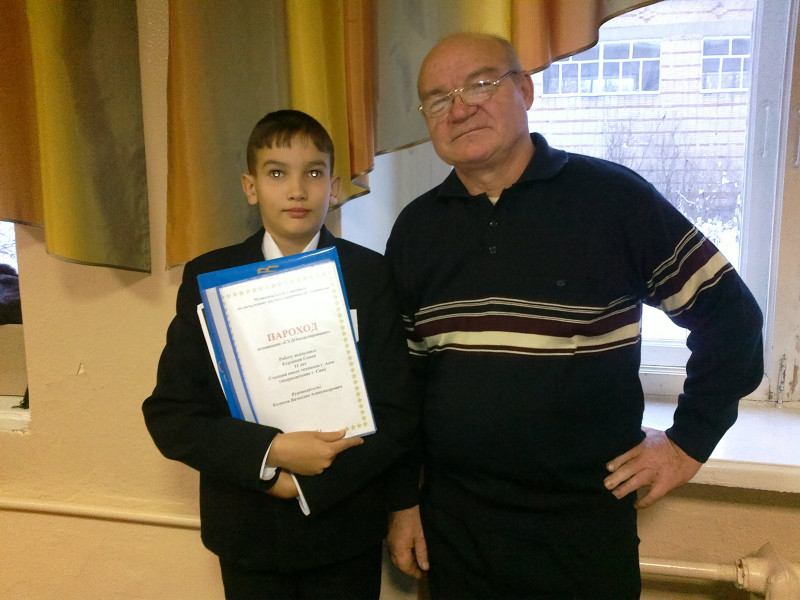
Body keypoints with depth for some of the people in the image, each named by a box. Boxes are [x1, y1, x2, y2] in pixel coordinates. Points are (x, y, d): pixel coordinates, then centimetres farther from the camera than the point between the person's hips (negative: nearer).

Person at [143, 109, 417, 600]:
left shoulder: (371, 274, -7)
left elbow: (396, 415, -9)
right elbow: (169, 414, -7)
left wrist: (302, 483, -16)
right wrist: (270, 453, -19)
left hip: (347, 529, 0)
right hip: (247, 535, 1)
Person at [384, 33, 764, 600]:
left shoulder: (614, 197, -10)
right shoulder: (415, 230, 1)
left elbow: (730, 313, -2)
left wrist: (689, 441, -3)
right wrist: (403, 499, 8)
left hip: (587, 526, -2)